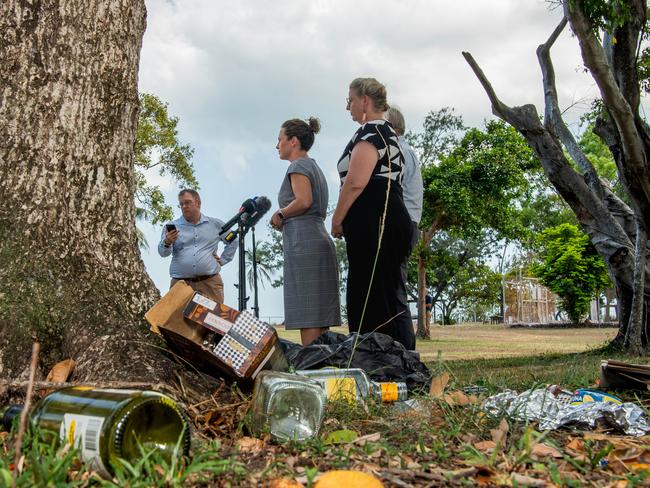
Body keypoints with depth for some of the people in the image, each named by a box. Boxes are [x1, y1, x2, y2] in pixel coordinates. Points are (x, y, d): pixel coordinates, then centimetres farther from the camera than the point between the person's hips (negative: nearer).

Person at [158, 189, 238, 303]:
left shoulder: (216, 224, 12)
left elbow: (233, 241, 23)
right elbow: (163, 253, -1)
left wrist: (223, 260, 11)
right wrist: (167, 243, -23)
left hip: (210, 283, 0)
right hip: (180, 284, 0)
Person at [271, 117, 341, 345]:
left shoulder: (298, 166, -2)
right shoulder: (314, 167, 25)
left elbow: (304, 201, -19)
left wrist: (280, 214, -4)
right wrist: (285, 220, 15)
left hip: (303, 242, -9)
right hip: (320, 239, 9)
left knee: (307, 315, -11)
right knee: (320, 314, 6)